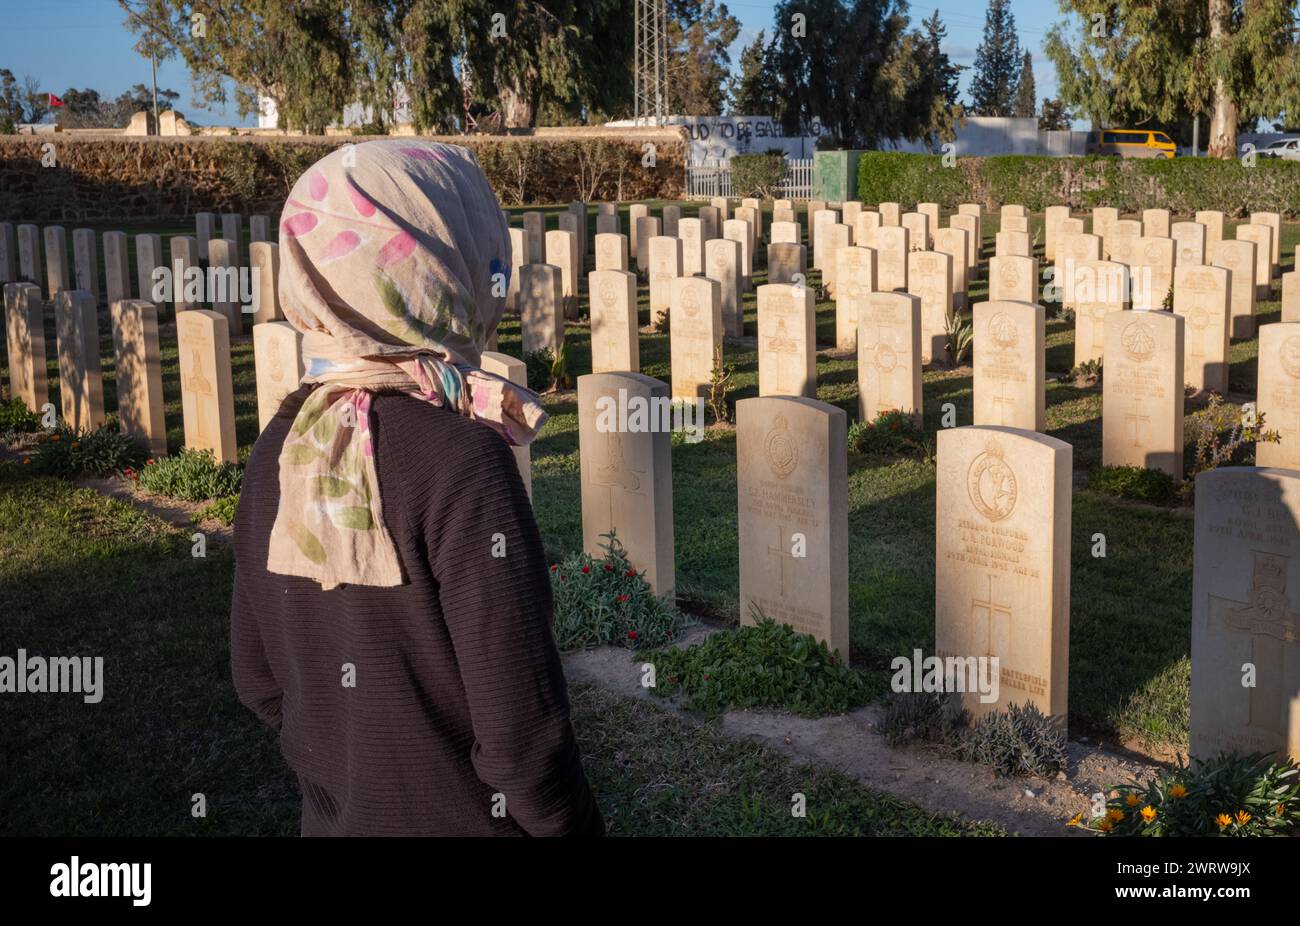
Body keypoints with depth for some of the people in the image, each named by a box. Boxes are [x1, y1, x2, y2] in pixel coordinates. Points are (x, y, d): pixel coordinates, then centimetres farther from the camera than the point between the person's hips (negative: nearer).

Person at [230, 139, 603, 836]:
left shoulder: (283, 445, -5)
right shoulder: (461, 462, -24)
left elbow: (258, 676, 5)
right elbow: (518, 729, -23)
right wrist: (572, 825, -8)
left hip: (334, 817, 6)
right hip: (462, 818, -6)